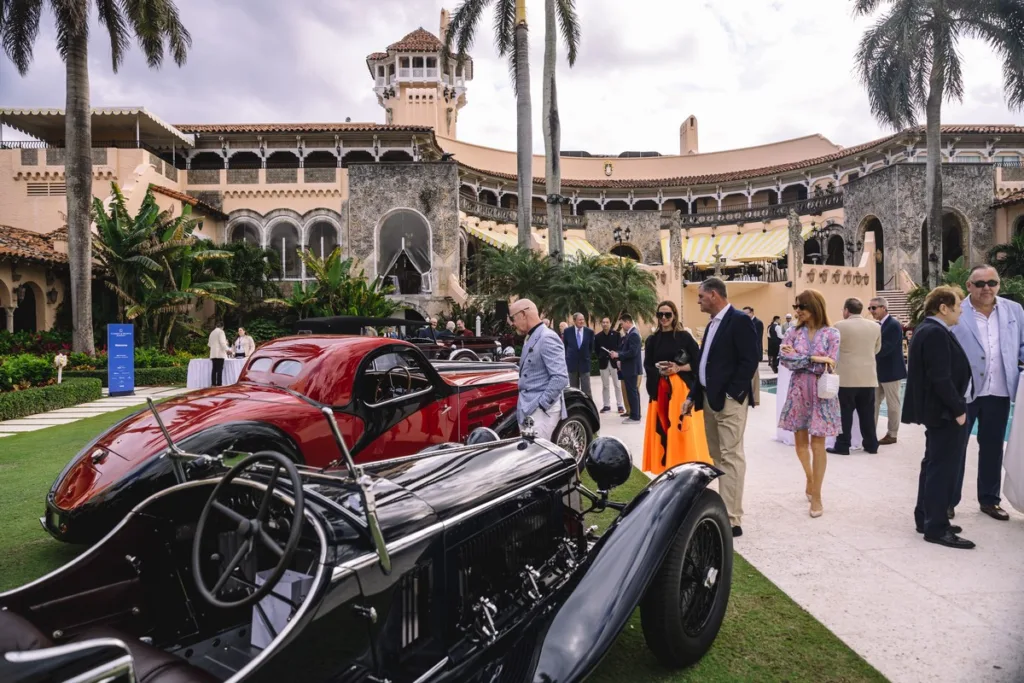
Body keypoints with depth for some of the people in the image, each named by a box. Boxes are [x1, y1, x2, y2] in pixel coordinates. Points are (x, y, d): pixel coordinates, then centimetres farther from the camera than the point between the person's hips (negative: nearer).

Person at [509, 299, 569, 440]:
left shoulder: (547, 338, -15)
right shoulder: (530, 339, 15)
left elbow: (561, 378, -22)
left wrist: (541, 405, -18)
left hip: (541, 411, -10)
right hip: (528, 409, 10)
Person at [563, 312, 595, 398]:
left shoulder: (589, 332, -3)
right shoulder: (567, 331, -3)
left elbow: (591, 347, 9)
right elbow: (564, 346, 9)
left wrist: (588, 356, 10)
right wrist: (567, 357, 10)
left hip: (584, 363, -1)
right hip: (572, 363, 1)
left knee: (586, 390, -4)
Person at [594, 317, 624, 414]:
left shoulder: (616, 334, 0)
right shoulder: (597, 336, 5)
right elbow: (596, 350, 9)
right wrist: (601, 357, -2)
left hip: (615, 362, -2)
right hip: (603, 363, 2)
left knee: (617, 385, 2)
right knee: (605, 386, 7)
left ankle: (619, 405, 8)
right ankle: (607, 405, 14)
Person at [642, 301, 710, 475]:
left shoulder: (684, 337, 1)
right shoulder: (652, 340, 9)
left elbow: (697, 362, 0)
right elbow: (647, 366, 8)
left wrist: (678, 368, -13)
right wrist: (659, 369, -12)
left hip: (682, 388, -3)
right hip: (660, 389, 3)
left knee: (684, 429, -4)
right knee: (663, 428, 2)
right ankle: (667, 466, 10)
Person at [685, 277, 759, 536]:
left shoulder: (739, 321, -9)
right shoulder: (712, 324, 17)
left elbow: (749, 361, -16)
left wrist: (731, 395, -18)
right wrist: (693, 396, 14)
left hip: (729, 400, -9)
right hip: (709, 399, 9)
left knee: (731, 457, -7)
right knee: (718, 457, 13)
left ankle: (732, 520, -3)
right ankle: (722, 511, 21)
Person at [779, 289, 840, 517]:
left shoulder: (831, 334, -5)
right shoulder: (794, 332, 3)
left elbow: (829, 365, -12)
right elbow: (785, 359, -9)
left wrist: (798, 357, -9)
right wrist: (813, 358, -15)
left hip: (821, 393, -3)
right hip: (799, 391, 3)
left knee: (817, 443, -2)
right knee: (800, 441, 12)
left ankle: (816, 495, 8)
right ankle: (810, 480, 36)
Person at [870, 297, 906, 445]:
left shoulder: (894, 325, -16)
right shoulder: (877, 325, 11)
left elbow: (886, 348, -24)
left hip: (890, 371, -8)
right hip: (878, 371, 8)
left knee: (892, 404, 3)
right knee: (874, 403, 11)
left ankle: (892, 434, 13)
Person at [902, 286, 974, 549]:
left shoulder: (928, 329, 14)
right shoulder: (936, 333, -19)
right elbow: (941, 378, -24)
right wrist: (958, 409, -18)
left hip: (938, 410, 11)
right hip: (945, 412, -11)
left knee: (934, 465, 16)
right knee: (943, 468, -5)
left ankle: (926, 518, 24)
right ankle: (936, 528, 1)